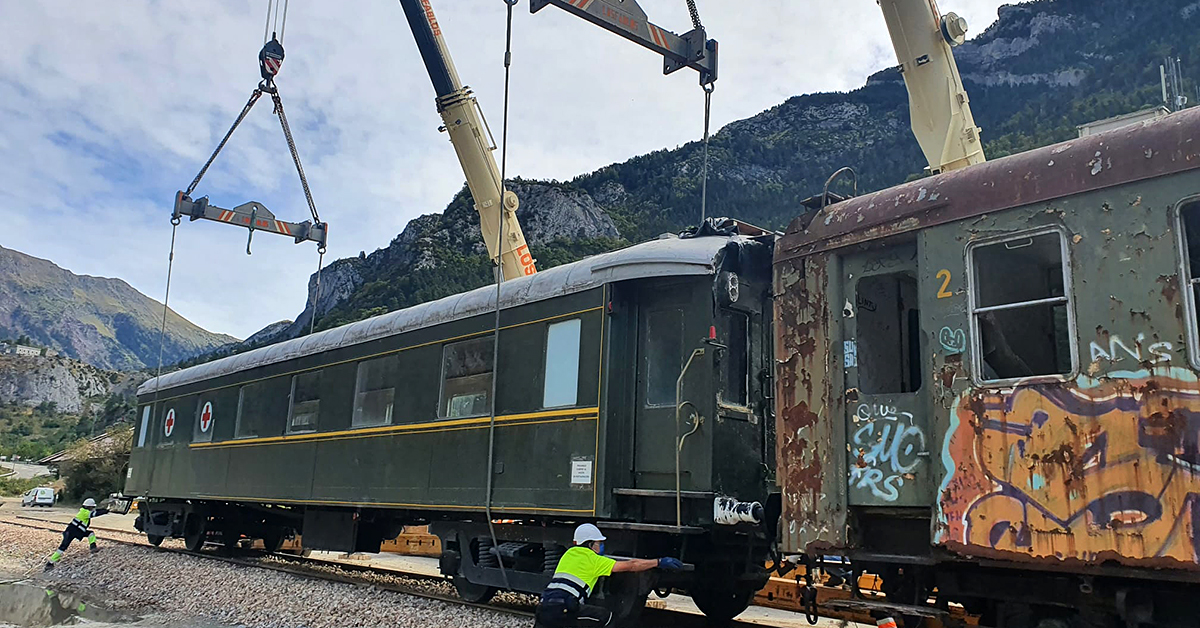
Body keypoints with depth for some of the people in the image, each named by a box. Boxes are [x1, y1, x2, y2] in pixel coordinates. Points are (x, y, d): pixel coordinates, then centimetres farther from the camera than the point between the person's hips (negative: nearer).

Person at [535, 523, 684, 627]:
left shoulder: (569, 553, 24)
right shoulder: (594, 560, 6)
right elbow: (631, 565, 8)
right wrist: (659, 562, 13)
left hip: (543, 605, 6)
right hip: (563, 608, -6)